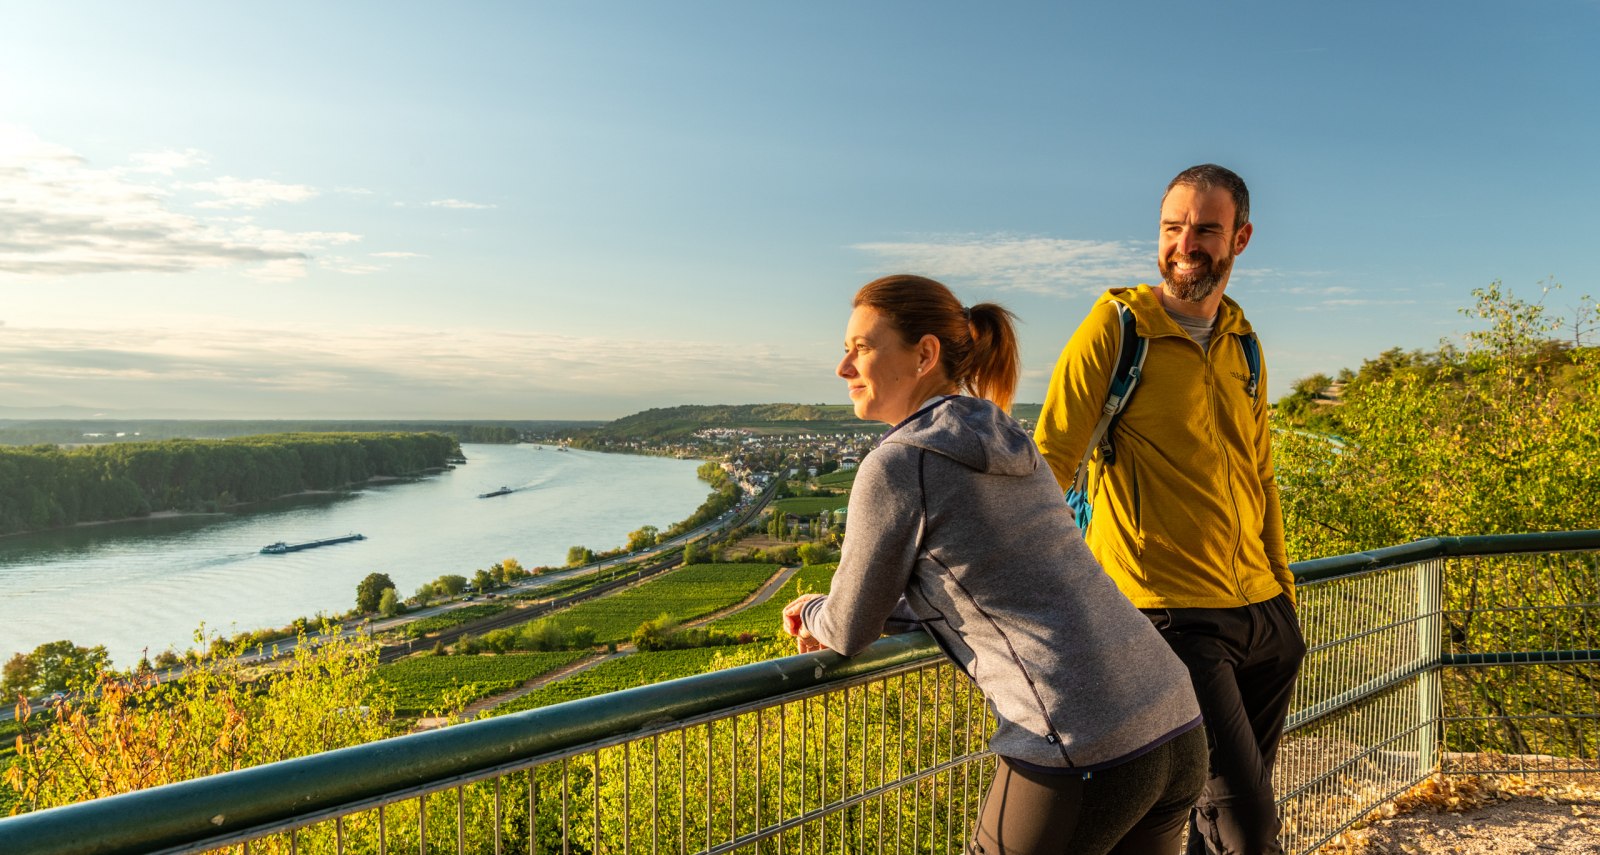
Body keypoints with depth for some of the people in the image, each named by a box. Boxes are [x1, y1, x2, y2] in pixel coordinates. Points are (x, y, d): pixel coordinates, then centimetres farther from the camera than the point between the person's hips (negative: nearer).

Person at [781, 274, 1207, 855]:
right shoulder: (1007, 445, 15)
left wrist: (815, 615, 23)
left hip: (1084, 762, -7)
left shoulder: (897, 464, -10)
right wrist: (839, 614, 23)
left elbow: (852, 631, 0)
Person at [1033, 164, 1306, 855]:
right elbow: (1049, 462, -13)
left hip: (1262, 613, 7)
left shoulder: (1243, 342, 12)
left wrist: (1281, 582, 18)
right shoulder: (1117, 324, -8)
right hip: (1171, 614, -7)